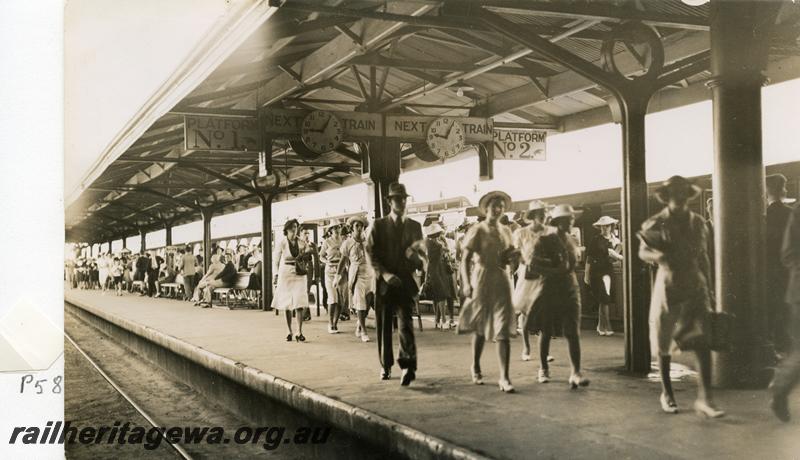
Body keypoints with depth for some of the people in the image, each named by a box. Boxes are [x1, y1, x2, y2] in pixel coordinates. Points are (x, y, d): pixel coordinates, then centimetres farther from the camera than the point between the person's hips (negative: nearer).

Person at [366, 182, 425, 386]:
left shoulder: (414, 226, 11)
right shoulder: (378, 225, 6)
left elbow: (422, 255, 12)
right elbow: (371, 253, -1)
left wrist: (415, 255, -13)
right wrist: (384, 274, -14)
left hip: (405, 282, -1)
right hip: (383, 283, 1)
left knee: (405, 323, -15)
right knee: (383, 326, 8)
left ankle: (408, 366, -22)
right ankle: (386, 366, 22)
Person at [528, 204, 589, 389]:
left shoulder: (571, 240, 10)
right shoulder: (545, 240, -6)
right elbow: (534, 266, -12)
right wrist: (556, 271, -20)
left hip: (570, 290, 4)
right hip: (549, 289, -4)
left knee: (573, 332, -7)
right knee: (546, 331, 6)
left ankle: (576, 373, -11)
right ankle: (543, 369, 22)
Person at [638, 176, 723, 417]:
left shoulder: (698, 223, 7)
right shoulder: (655, 224, -3)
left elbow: (703, 258, 15)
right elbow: (642, 252, 2)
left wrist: (708, 288, 15)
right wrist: (657, 256, -21)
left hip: (695, 287, 2)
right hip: (667, 287, -2)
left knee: (702, 343, -11)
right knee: (664, 344, 7)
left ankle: (704, 399, -10)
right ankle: (667, 393, 25)